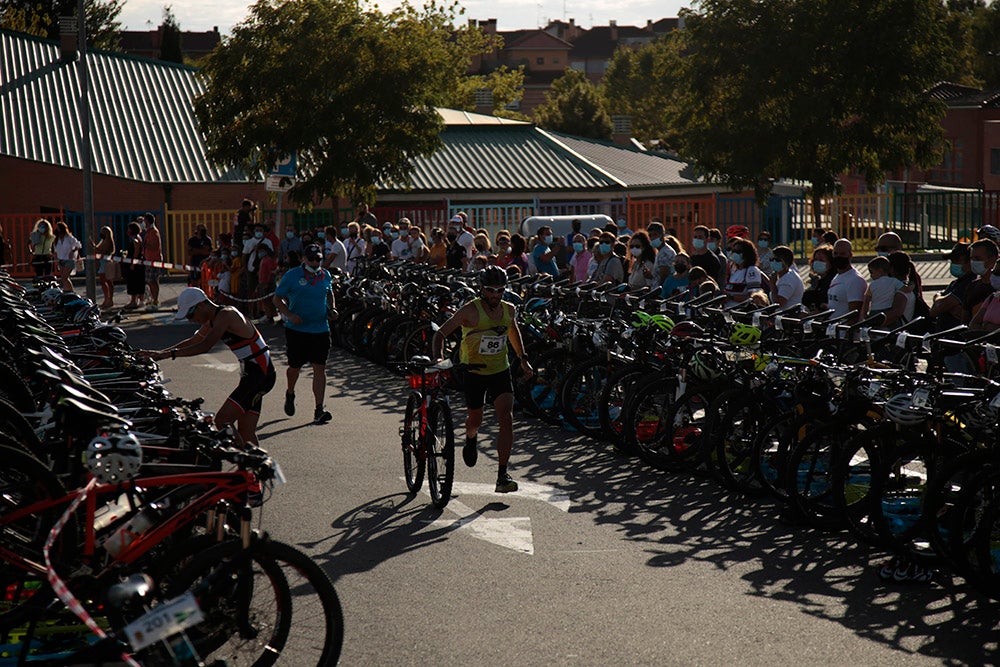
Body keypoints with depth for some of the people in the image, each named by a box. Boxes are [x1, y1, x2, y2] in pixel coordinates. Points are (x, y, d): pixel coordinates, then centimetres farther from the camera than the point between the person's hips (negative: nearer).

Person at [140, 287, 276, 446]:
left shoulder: (225, 315, -16)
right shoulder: (212, 320, 14)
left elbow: (205, 346, -25)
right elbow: (193, 341, 26)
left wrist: (170, 354, -23)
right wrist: (160, 352, 18)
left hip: (260, 374, -10)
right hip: (251, 375, 10)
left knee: (222, 421, -13)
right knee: (245, 431, 6)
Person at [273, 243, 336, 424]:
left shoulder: (326, 276, 7)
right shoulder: (292, 275, -5)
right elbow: (278, 299, -2)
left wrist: (332, 309, 5)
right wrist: (290, 315, -17)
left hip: (320, 329, 2)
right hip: (297, 329, -2)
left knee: (320, 368, -7)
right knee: (295, 367, 10)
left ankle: (319, 410, -8)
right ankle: (290, 394, 42)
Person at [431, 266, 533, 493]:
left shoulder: (508, 310, -2)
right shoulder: (471, 311, -16)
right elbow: (441, 333, -14)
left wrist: (523, 358, 21)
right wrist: (438, 360, -28)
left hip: (500, 371, 2)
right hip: (473, 372, -2)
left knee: (506, 419, -14)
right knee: (475, 419, 13)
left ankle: (502, 475, -13)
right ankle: (470, 439, 52)